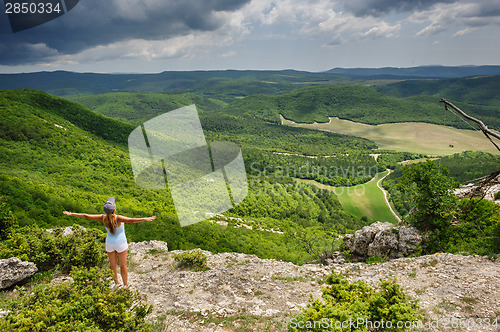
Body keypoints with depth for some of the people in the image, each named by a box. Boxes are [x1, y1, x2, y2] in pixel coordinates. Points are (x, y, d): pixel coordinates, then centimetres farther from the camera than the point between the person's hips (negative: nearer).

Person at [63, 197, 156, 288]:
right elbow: (131, 220, -46)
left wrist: (71, 214, -1)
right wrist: (146, 219, -53)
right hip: (121, 244, -3)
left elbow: (86, 216, -10)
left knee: (113, 265, 20)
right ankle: (125, 284, 27)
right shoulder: (118, 218, -30)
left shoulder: (103, 218, -17)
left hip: (109, 243, 4)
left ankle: (117, 283, 35)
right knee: (123, 265, 14)